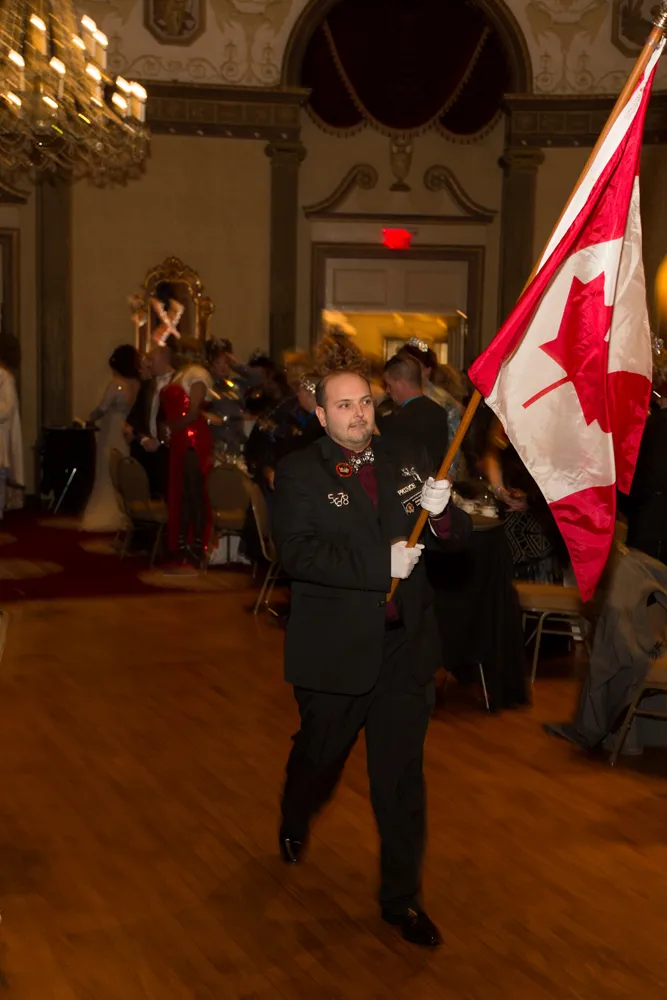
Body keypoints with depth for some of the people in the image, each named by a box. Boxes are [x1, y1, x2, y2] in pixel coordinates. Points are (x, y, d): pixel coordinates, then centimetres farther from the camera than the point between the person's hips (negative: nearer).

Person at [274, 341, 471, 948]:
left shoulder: (400, 468, 8)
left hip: (404, 651, 3)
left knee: (402, 779, 7)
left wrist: (441, 511, -14)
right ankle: (295, 822, 52)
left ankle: (402, 898, 21)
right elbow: (297, 552, -20)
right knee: (318, 757, 19)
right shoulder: (300, 473, -5)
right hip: (335, 654, -3)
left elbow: (458, 537, 9)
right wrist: (381, 563, -26)